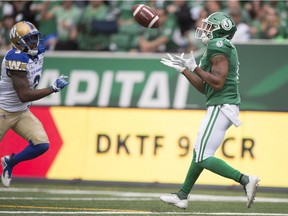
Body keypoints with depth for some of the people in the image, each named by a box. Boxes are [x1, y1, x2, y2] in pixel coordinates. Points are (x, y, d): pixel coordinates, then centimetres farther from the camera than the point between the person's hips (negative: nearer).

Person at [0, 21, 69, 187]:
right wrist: (54, 88, -27)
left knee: (42, 145, -7)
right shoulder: (17, 58, -27)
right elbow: (24, 95, -28)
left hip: (22, 112, 7)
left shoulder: (39, 51, -2)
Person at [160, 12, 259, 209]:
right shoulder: (220, 48, 19)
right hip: (222, 107, 10)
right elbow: (205, 87, 21)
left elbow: (217, 82, -21)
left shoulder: (218, 46, -12)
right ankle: (182, 196, 26)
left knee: (203, 157, -12)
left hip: (221, 107, -10)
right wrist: (182, 69, 23)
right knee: (199, 152, 17)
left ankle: (245, 180, -17)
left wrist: (195, 68, -13)